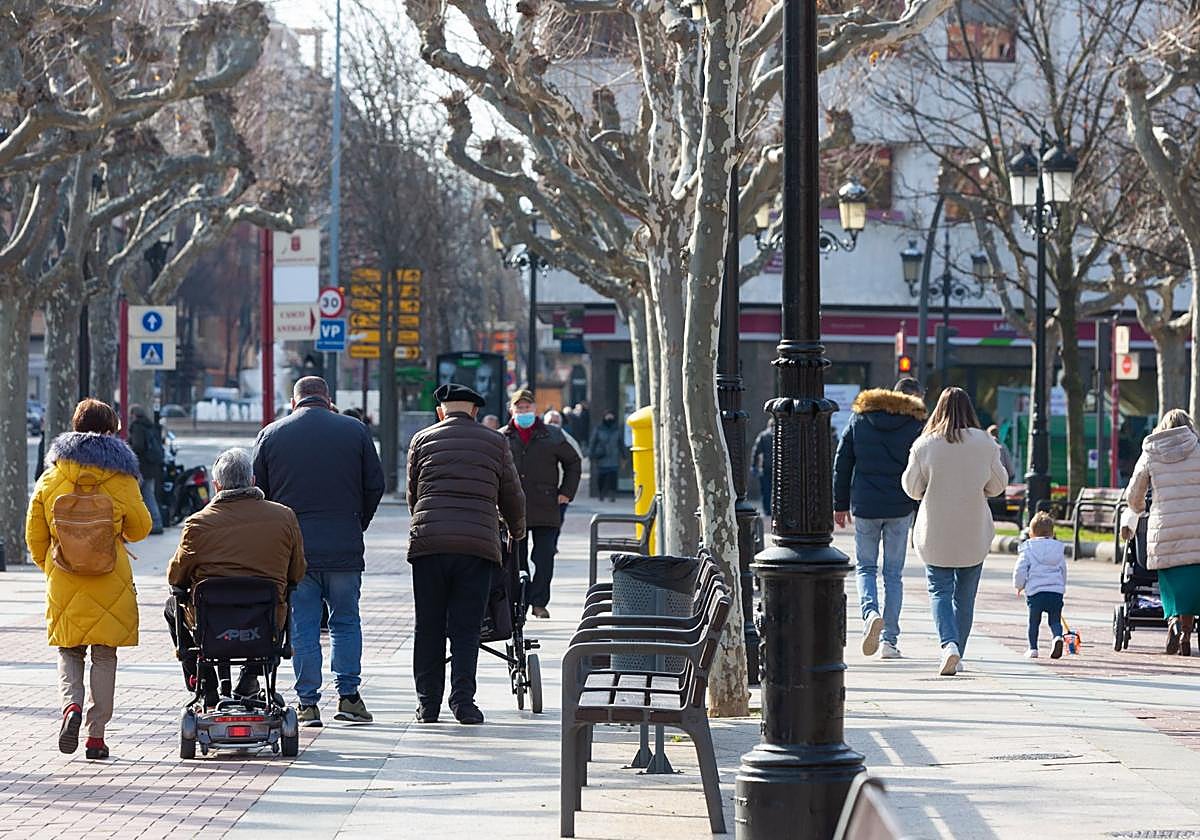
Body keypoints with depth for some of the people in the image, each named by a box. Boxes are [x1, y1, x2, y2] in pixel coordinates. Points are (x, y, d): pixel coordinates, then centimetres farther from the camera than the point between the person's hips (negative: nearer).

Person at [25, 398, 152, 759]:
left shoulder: (50, 478, -1)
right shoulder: (121, 479, -7)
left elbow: (34, 536, 4)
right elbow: (139, 529, 3)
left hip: (64, 583, 1)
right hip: (111, 584, -1)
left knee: (69, 651, 14)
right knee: (105, 656, 8)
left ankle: (72, 703, -14)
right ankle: (96, 735, 5)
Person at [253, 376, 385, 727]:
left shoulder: (271, 435, 3)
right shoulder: (355, 431, 3)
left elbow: (258, 492, 6)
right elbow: (375, 485, 5)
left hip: (293, 549, 0)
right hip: (344, 547, 0)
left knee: (302, 626, 5)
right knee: (346, 620, 12)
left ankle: (308, 703, 4)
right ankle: (348, 695, 8)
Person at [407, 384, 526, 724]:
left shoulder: (422, 440, 11)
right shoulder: (495, 443, 11)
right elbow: (513, 496, 16)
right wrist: (517, 531, 35)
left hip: (428, 543, 0)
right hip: (478, 545, 0)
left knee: (428, 628, 7)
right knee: (466, 628, 3)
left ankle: (428, 704, 8)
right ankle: (463, 700, -7)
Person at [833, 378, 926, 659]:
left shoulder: (859, 418, 5)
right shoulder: (916, 423, -2)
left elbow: (842, 462, 6)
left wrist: (841, 504, 12)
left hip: (864, 507, 1)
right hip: (900, 509, -1)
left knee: (865, 567, 12)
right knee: (893, 573, 7)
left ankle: (870, 613, -17)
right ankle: (889, 640, 4)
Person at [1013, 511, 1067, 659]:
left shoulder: (1028, 549, 3)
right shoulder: (1059, 549, 14)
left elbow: (1020, 570, -1)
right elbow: (1064, 570, 23)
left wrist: (1019, 585, 16)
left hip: (1035, 591, -2)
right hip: (1056, 590, 2)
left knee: (1034, 622, 10)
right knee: (1055, 620, 7)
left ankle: (1033, 648, 11)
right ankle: (1058, 636, -22)